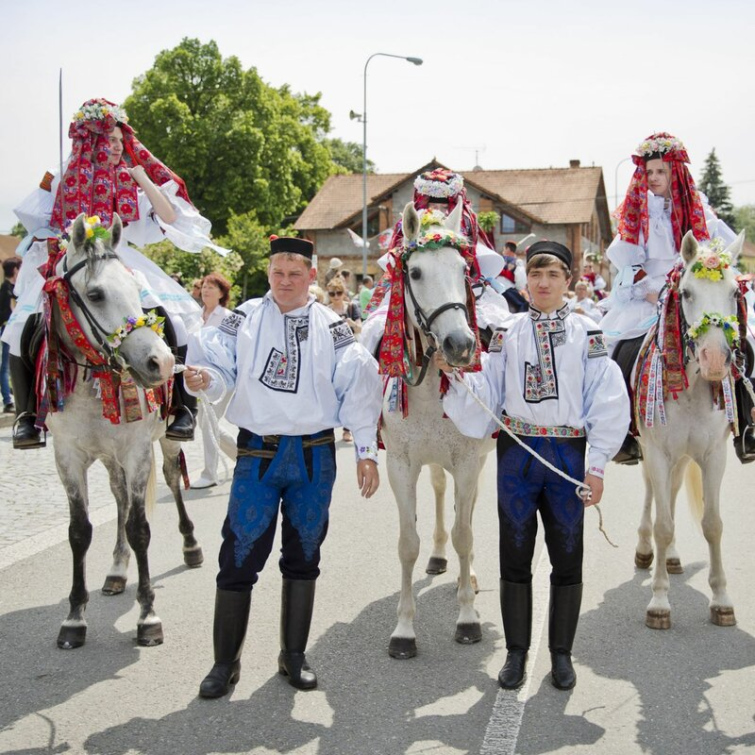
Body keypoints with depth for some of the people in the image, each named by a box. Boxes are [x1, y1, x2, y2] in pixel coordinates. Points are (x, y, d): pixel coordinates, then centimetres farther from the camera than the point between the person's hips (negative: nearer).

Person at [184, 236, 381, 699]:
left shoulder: (332, 328, 3)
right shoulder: (245, 319, 3)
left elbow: (358, 390, 1)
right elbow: (218, 363, 1)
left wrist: (366, 451, -3)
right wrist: (204, 378, -24)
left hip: (315, 456, 1)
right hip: (258, 452, -1)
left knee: (303, 557, 11)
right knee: (241, 556, -2)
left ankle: (295, 655, 26)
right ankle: (226, 662, 12)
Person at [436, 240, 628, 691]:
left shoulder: (587, 334, 0)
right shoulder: (508, 334, 5)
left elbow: (608, 403, -2)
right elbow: (486, 396, 5)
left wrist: (597, 466, -7)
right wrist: (458, 375, -14)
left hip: (568, 454, -1)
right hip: (517, 452, 1)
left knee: (567, 557, 7)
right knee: (515, 555, 8)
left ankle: (562, 653, 22)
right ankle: (517, 652, 21)